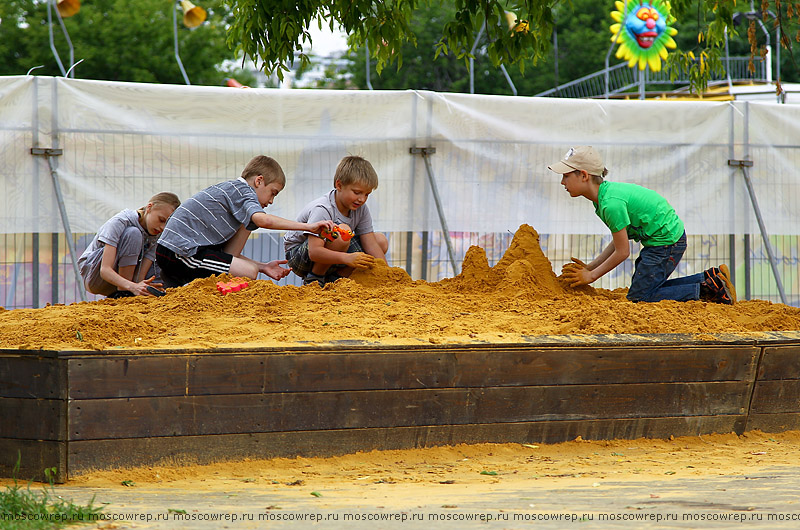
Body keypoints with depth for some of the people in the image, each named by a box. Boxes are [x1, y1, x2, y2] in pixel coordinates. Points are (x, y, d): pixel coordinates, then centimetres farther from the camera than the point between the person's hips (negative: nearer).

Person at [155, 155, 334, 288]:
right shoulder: (243, 190, -4)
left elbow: (225, 253, 21)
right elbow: (263, 219, -26)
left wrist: (262, 266, 13)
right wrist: (307, 226, -23)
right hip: (182, 253, -10)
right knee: (248, 273, -15)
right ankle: (184, 283, -11)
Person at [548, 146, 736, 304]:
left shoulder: (611, 203, -25)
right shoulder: (607, 190, 6)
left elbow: (622, 252, -17)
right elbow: (619, 240, 12)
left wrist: (591, 276, -6)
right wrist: (590, 267, 9)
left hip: (666, 242, -10)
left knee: (639, 297, -5)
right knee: (646, 288, 19)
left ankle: (707, 290, -7)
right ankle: (711, 278, 17)